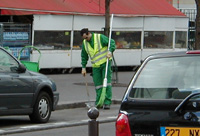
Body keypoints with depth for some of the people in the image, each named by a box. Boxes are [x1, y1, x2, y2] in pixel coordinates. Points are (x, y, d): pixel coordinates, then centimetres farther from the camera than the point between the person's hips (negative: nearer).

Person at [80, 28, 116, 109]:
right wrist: (83, 67, 12)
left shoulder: (100, 37, -9)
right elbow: (84, 56, 17)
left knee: (107, 82, -10)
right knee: (98, 85, 3)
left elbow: (112, 42, -7)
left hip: (105, 63, -5)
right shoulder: (84, 43, 7)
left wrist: (110, 51, -24)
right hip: (95, 66, 5)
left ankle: (107, 103, -10)